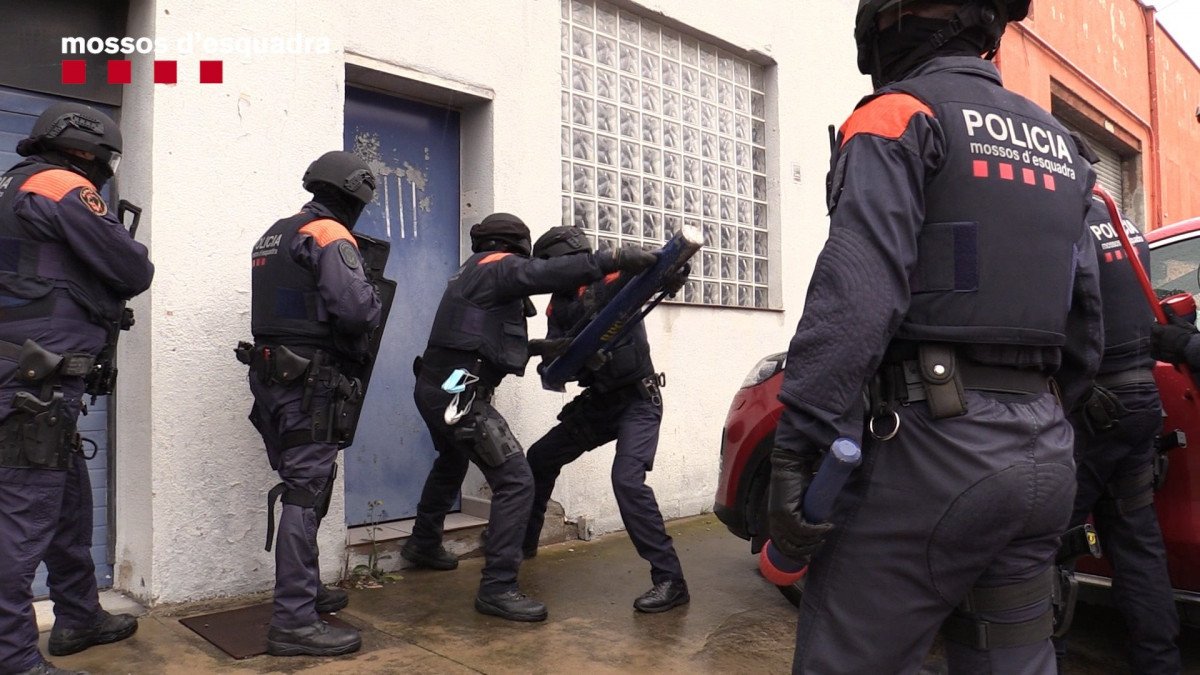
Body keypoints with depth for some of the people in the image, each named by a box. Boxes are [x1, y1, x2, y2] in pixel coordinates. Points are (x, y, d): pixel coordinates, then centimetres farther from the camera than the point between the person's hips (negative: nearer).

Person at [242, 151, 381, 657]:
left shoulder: (274, 235, 18)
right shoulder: (330, 235, -10)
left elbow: (281, 304, 18)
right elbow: (356, 306, -21)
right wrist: (369, 316, -2)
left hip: (271, 373, 9)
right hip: (310, 381, -9)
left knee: (299, 487, 18)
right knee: (306, 494, -8)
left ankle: (304, 590, 31)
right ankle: (294, 621, -5)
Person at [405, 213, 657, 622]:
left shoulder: (475, 272, 21)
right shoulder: (499, 267, -8)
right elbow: (549, 273, -27)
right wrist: (615, 259, -31)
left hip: (434, 388, 11)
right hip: (458, 393, -11)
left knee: (452, 463, 34)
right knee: (515, 481, -12)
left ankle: (423, 543, 51)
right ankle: (497, 588, -10)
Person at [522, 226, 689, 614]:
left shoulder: (613, 280, -14)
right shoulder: (559, 307, 5)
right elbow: (553, 367, -4)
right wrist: (555, 351, -27)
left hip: (638, 399, -8)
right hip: (598, 402, 8)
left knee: (627, 480, -26)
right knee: (540, 458, 15)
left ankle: (669, 581, -16)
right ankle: (523, 544, 35)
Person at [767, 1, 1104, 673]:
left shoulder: (900, 115, -3)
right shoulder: (1057, 142, 21)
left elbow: (857, 294, -20)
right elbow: (1086, 320, 22)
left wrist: (798, 449, -22)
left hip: (934, 442, -8)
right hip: (1046, 459, 9)